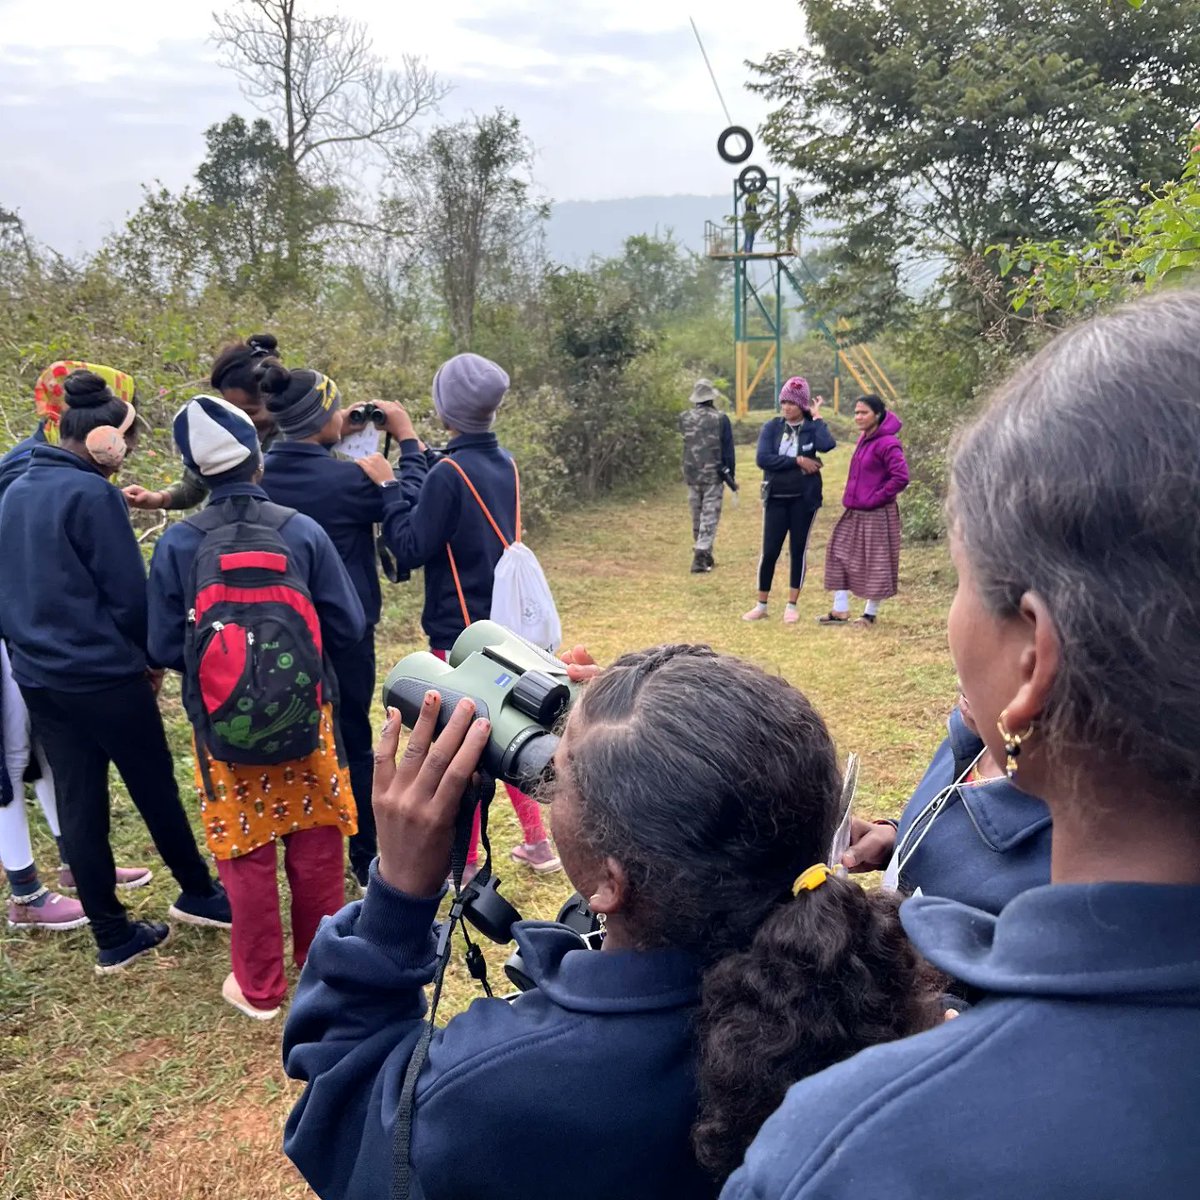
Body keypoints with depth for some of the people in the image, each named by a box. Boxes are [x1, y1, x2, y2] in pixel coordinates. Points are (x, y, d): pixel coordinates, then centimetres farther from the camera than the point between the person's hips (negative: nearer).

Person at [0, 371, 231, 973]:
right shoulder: (93, 495, -15)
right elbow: (128, 593, -15)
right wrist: (151, 657, 0)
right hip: (102, 673, -7)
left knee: (77, 803, 10)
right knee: (155, 787, 11)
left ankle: (112, 935, 19)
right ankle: (196, 893, 28)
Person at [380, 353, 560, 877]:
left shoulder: (451, 472, -19)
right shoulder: (505, 463, 4)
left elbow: (411, 549, -16)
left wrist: (386, 489, -9)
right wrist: (409, 457, 19)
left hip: (461, 630, -8)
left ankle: (465, 863, 16)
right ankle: (537, 843, 26)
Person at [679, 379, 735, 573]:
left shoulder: (684, 418, -1)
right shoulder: (720, 419, -8)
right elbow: (728, 450, -4)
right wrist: (730, 474, 6)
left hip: (692, 475, 3)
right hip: (714, 475, -3)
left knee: (697, 517, 15)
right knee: (709, 517, -1)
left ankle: (704, 555, 25)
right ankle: (700, 557, -11)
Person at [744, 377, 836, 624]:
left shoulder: (812, 427, -2)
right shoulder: (772, 427, 1)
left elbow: (827, 446, -23)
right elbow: (762, 459, -12)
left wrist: (817, 416, -14)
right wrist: (798, 461, -15)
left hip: (804, 498, -1)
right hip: (776, 498, 1)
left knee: (798, 550, 6)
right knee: (770, 551, 1)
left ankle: (792, 606, 16)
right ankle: (761, 605, 14)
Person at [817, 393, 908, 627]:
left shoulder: (887, 443, -17)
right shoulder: (864, 438, 9)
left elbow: (901, 478, -23)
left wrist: (875, 498, -17)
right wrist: (851, 496, 11)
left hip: (877, 515, -9)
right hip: (855, 512, 9)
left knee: (876, 562, 3)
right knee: (839, 553, 8)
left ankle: (871, 613, 16)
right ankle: (840, 610, 15)